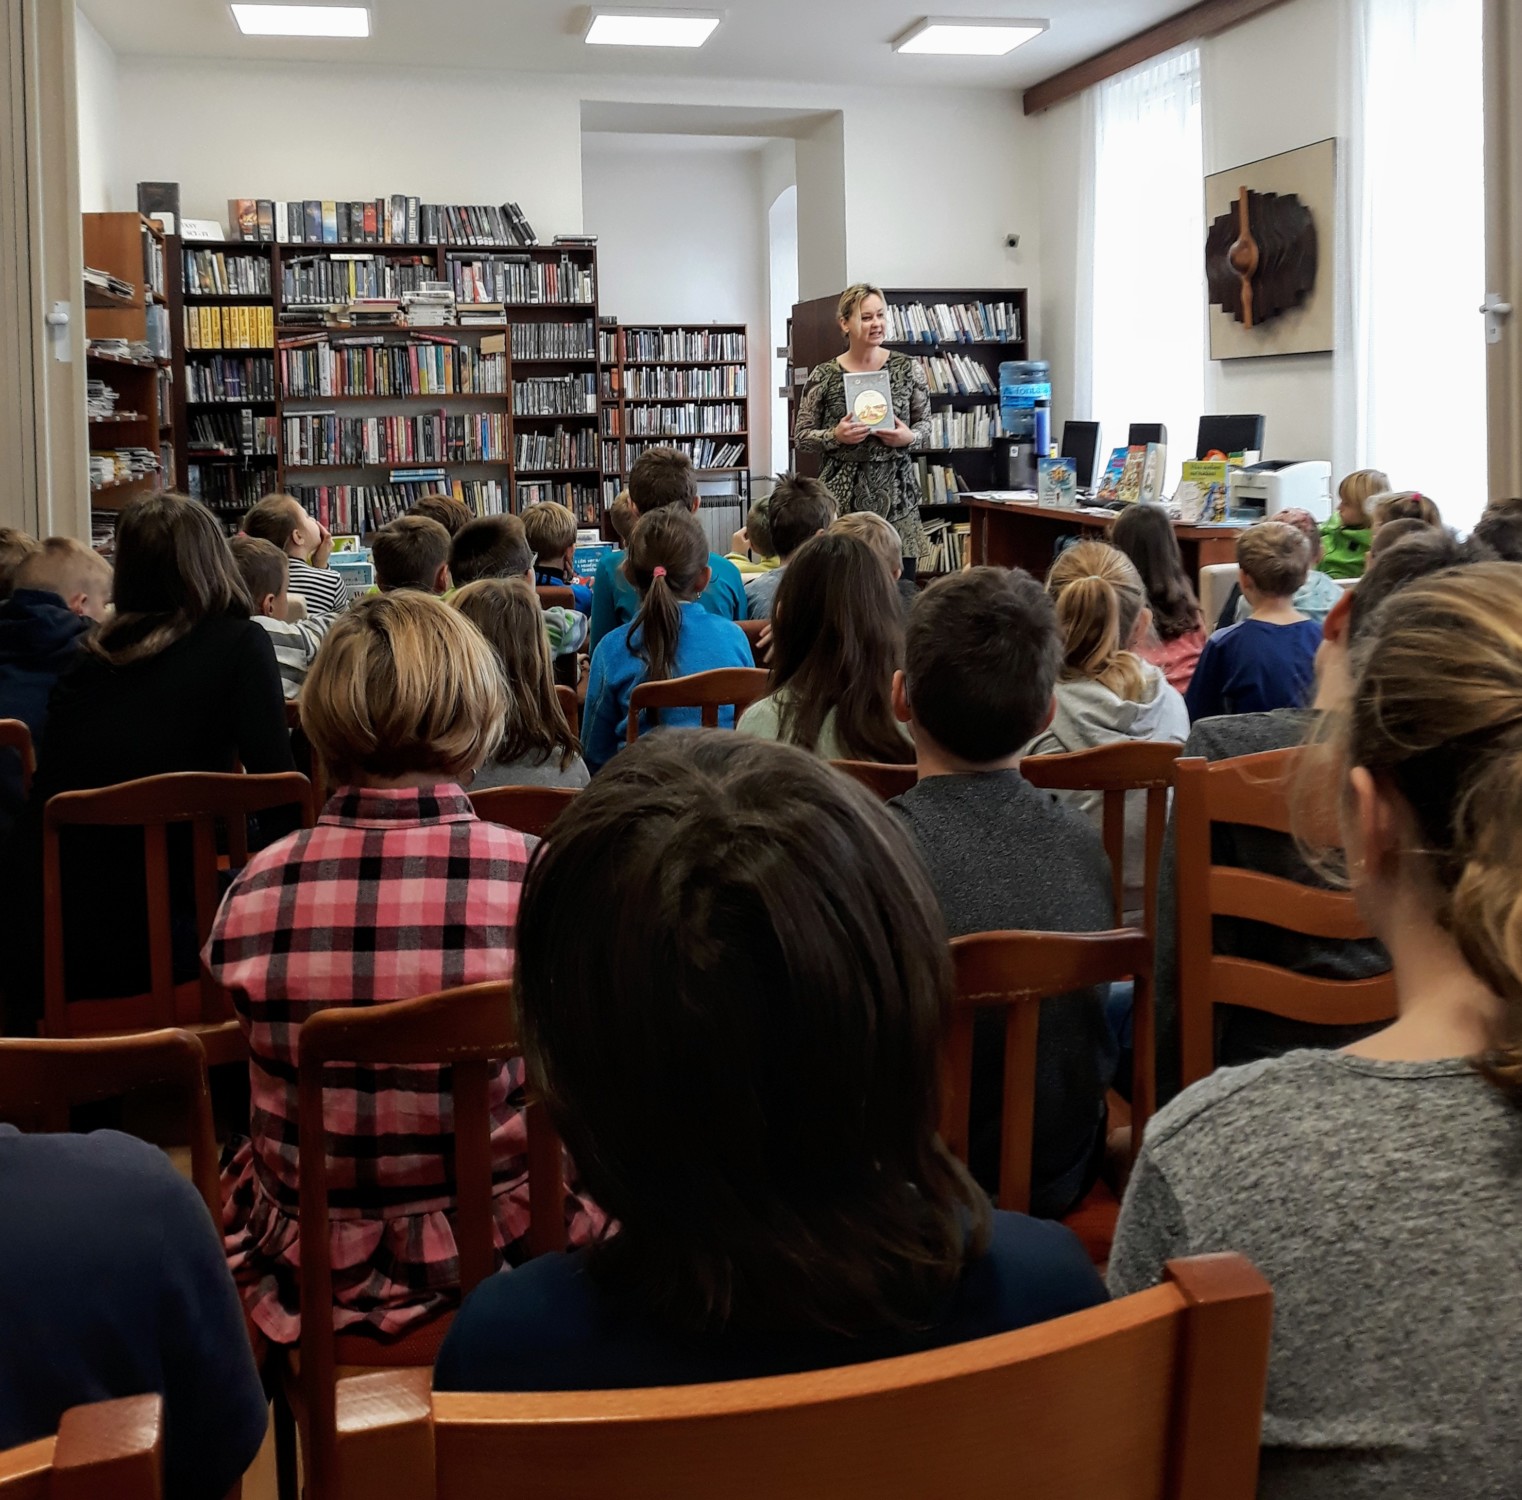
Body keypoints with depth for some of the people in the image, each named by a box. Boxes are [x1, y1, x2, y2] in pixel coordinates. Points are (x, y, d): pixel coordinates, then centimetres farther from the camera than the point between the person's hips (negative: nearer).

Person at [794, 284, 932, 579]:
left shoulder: (907, 369, 4)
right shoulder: (824, 376, 1)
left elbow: (925, 426, 11)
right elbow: (801, 436, 5)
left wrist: (909, 438, -10)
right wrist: (835, 436, -13)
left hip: (896, 493, 1)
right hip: (843, 494, -1)